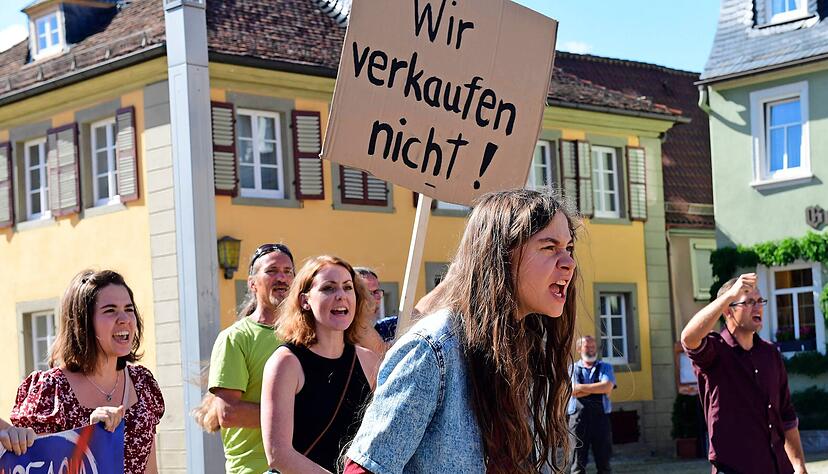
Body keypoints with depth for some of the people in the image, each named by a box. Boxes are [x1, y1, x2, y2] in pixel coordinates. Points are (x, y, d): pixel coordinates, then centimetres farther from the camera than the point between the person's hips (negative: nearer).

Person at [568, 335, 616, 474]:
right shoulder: (572, 368, 11)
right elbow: (572, 392, -5)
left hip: (601, 417, 1)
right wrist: (597, 387, -4)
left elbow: (607, 387, -6)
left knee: (603, 460, 3)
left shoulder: (605, 367, 13)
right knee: (578, 463, -3)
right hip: (578, 418, -1)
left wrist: (581, 387, -4)